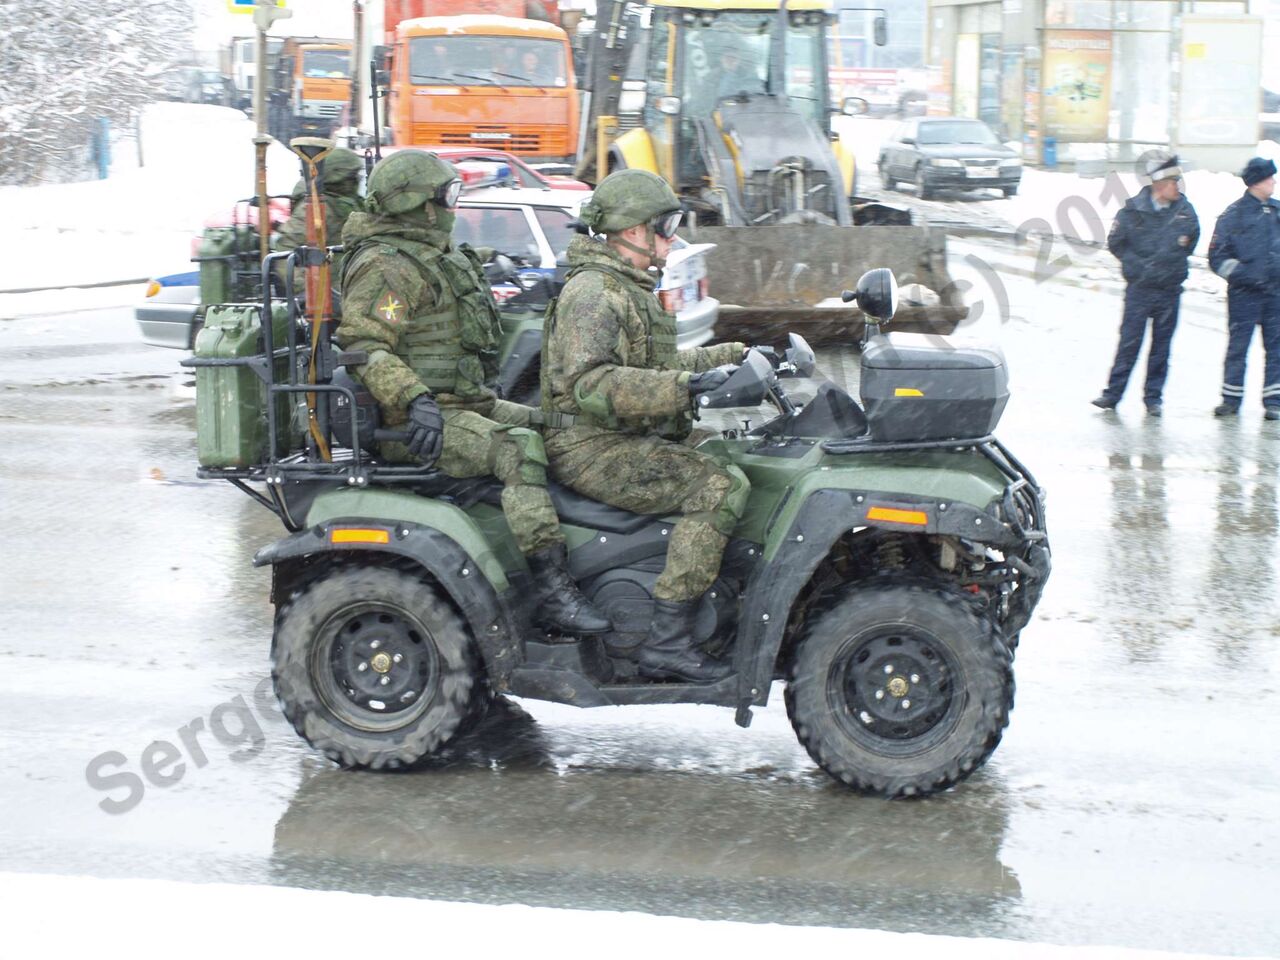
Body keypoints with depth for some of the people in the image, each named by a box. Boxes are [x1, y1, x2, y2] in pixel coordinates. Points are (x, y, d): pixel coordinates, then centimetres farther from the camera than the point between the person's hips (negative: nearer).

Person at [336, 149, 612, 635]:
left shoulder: (432, 256, 20)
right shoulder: (386, 267, -14)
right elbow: (363, 345, -25)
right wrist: (415, 400, -34)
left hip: (465, 401, 11)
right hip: (414, 424, -11)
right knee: (519, 449, -28)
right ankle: (553, 592, -32)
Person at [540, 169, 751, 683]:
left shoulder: (632, 289, 21)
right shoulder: (591, 292, -13)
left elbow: (658, 366, 32)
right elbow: (589, 384, -27)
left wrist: (735, 355, 27)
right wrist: (683, 386, -32)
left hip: (634, 441, 11)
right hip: (592, 448, -11)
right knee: (720, 488, -22)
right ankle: (666, 643, -24)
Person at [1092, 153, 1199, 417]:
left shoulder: (1185, 210, 1)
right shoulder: (1133, 210, -6)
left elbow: (1191, 239, 17)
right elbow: (1115, 242, 3)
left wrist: (1173, 264, 9)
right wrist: (1139, 266, -1)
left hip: (1170, 290, 2)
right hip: (1139, 289, -2)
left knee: (1161, 345, 7)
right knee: (1129, 342, -1)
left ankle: (1154, 397, 16)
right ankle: (1112, 393, 7)